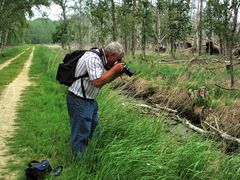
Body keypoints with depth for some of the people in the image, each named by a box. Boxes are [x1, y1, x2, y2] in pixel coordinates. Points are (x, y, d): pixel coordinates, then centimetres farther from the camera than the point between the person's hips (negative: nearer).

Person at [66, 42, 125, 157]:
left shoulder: (101, 59, 5)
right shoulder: (93, 58, -24)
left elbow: (104, 79, 13)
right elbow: (97, 82, -31)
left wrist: (117, 73, -2)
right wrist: (114, 69, -22)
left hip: (90, 99, 11)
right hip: (79, 100, -11)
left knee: (93, 125, 23)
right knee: (81, 132, -1)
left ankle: (87, 153, 40)